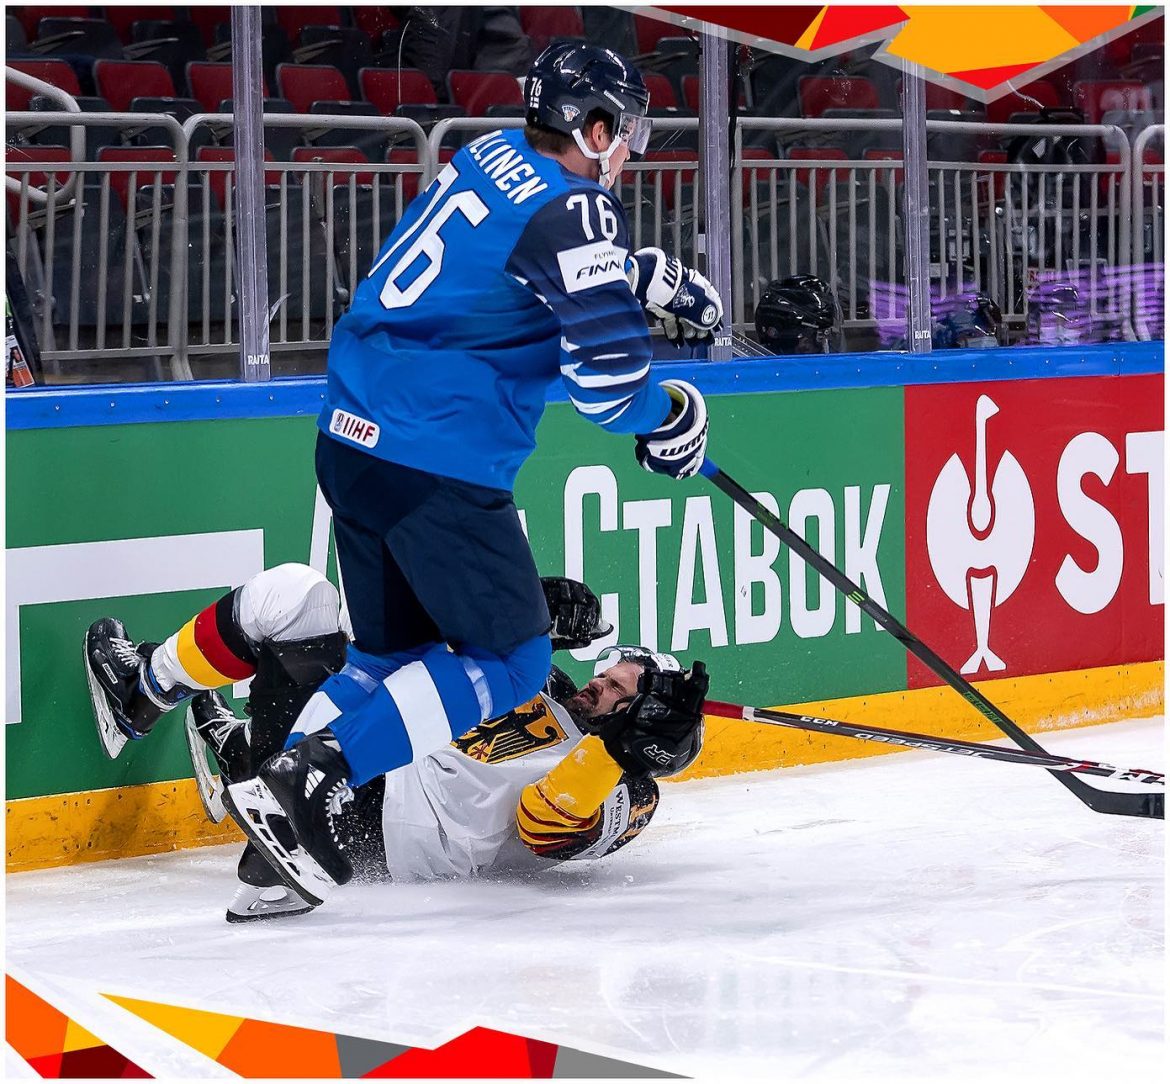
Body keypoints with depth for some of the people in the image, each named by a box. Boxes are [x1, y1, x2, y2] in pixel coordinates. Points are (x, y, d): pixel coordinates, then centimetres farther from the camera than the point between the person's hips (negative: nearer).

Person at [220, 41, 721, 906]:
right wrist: (670, 416, 3)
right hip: (437, 464, -9)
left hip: (353, 440, 9)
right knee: (510, 660, 0)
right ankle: (305, 779, -11)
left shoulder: (494, 156, 13)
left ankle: (278, 807, 9)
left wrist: (658, 282, 30)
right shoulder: (572, 209, -12)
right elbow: (605, 375, -16)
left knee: (395, 653, 19)